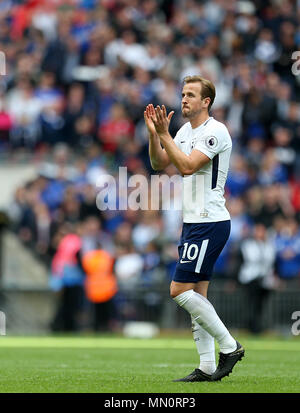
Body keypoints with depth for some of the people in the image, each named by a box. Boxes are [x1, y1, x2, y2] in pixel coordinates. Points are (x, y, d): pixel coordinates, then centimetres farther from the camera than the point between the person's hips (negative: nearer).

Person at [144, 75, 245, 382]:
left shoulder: (215, 131, -14)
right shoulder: (186, 131, 15)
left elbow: (187, 166, -24)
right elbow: (158, 164, 14)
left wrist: (164, 134, -21)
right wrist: (153, 133, -1)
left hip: (209, 223, -9)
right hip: (193, 222, 9)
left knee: (180, 290, -12)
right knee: (196, 295, 7)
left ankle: (229, 346, -4)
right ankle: (208, 368, 8)